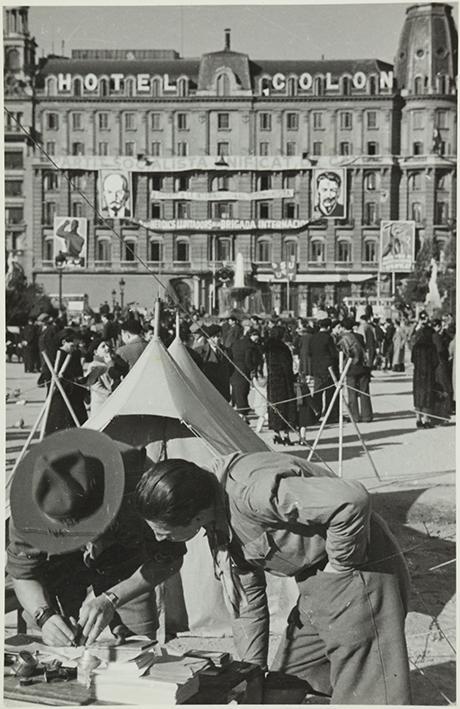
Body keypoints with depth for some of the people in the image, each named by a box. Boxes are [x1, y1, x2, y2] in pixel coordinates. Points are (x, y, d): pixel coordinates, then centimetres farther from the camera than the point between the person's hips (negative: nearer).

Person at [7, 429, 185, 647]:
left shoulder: (139, 481, -42)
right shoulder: (29, 494, -36)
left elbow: (167, 558, -28)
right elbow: (23, 573, -21)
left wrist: (112, 600, -37)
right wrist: (43, 615, -41)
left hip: (125, 555, 0)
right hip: (60, 563, 1)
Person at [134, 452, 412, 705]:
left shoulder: (251, 492, -31)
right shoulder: (220, 515, 1)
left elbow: (352, 500, -38)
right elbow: (247, 599, 11)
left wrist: (340, 565, -22)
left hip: (360, 577, -10)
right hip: (318, 588, 10)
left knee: (364, 697, -7)